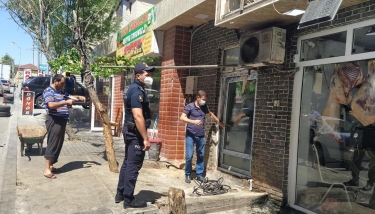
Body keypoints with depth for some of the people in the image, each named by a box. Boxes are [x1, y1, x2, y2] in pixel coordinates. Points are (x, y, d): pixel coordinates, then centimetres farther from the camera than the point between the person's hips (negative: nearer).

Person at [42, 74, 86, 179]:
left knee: (58, 144, 12)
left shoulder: (60, 92, 17)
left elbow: (69, 97, 32)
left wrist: (78, 97, 12)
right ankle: (47, 170, -5)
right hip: (54, 120, -9)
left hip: (61, 120, 9)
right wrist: (66, 102, -23)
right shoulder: (48, 91, -10)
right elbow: (51, 105, -26)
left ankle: (51, 166, 22)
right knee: (52, 144, -9)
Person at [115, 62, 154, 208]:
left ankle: (120, 193, 29)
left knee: (127, 162, 18)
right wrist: (145, 138, -24)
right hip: (135, 133, -11)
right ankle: (128, 199, 10)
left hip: (130, 130, 11)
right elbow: (138, 116, -27)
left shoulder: (131, 88, 13)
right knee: (133, 166, -1)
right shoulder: (137, 91, -19)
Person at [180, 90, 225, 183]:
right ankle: (187, 175, 13)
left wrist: (221, 124, 31)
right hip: (190, 135, -5)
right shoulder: (189, 106, -9)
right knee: (189, 156, -4)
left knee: (201, 156, 10)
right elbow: (182, 118, -19)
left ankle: (199, 174, 22)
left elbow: (211, 115, 25)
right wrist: (193, 121, -33)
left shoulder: (204, 107, 8)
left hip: (201, 136, 5)